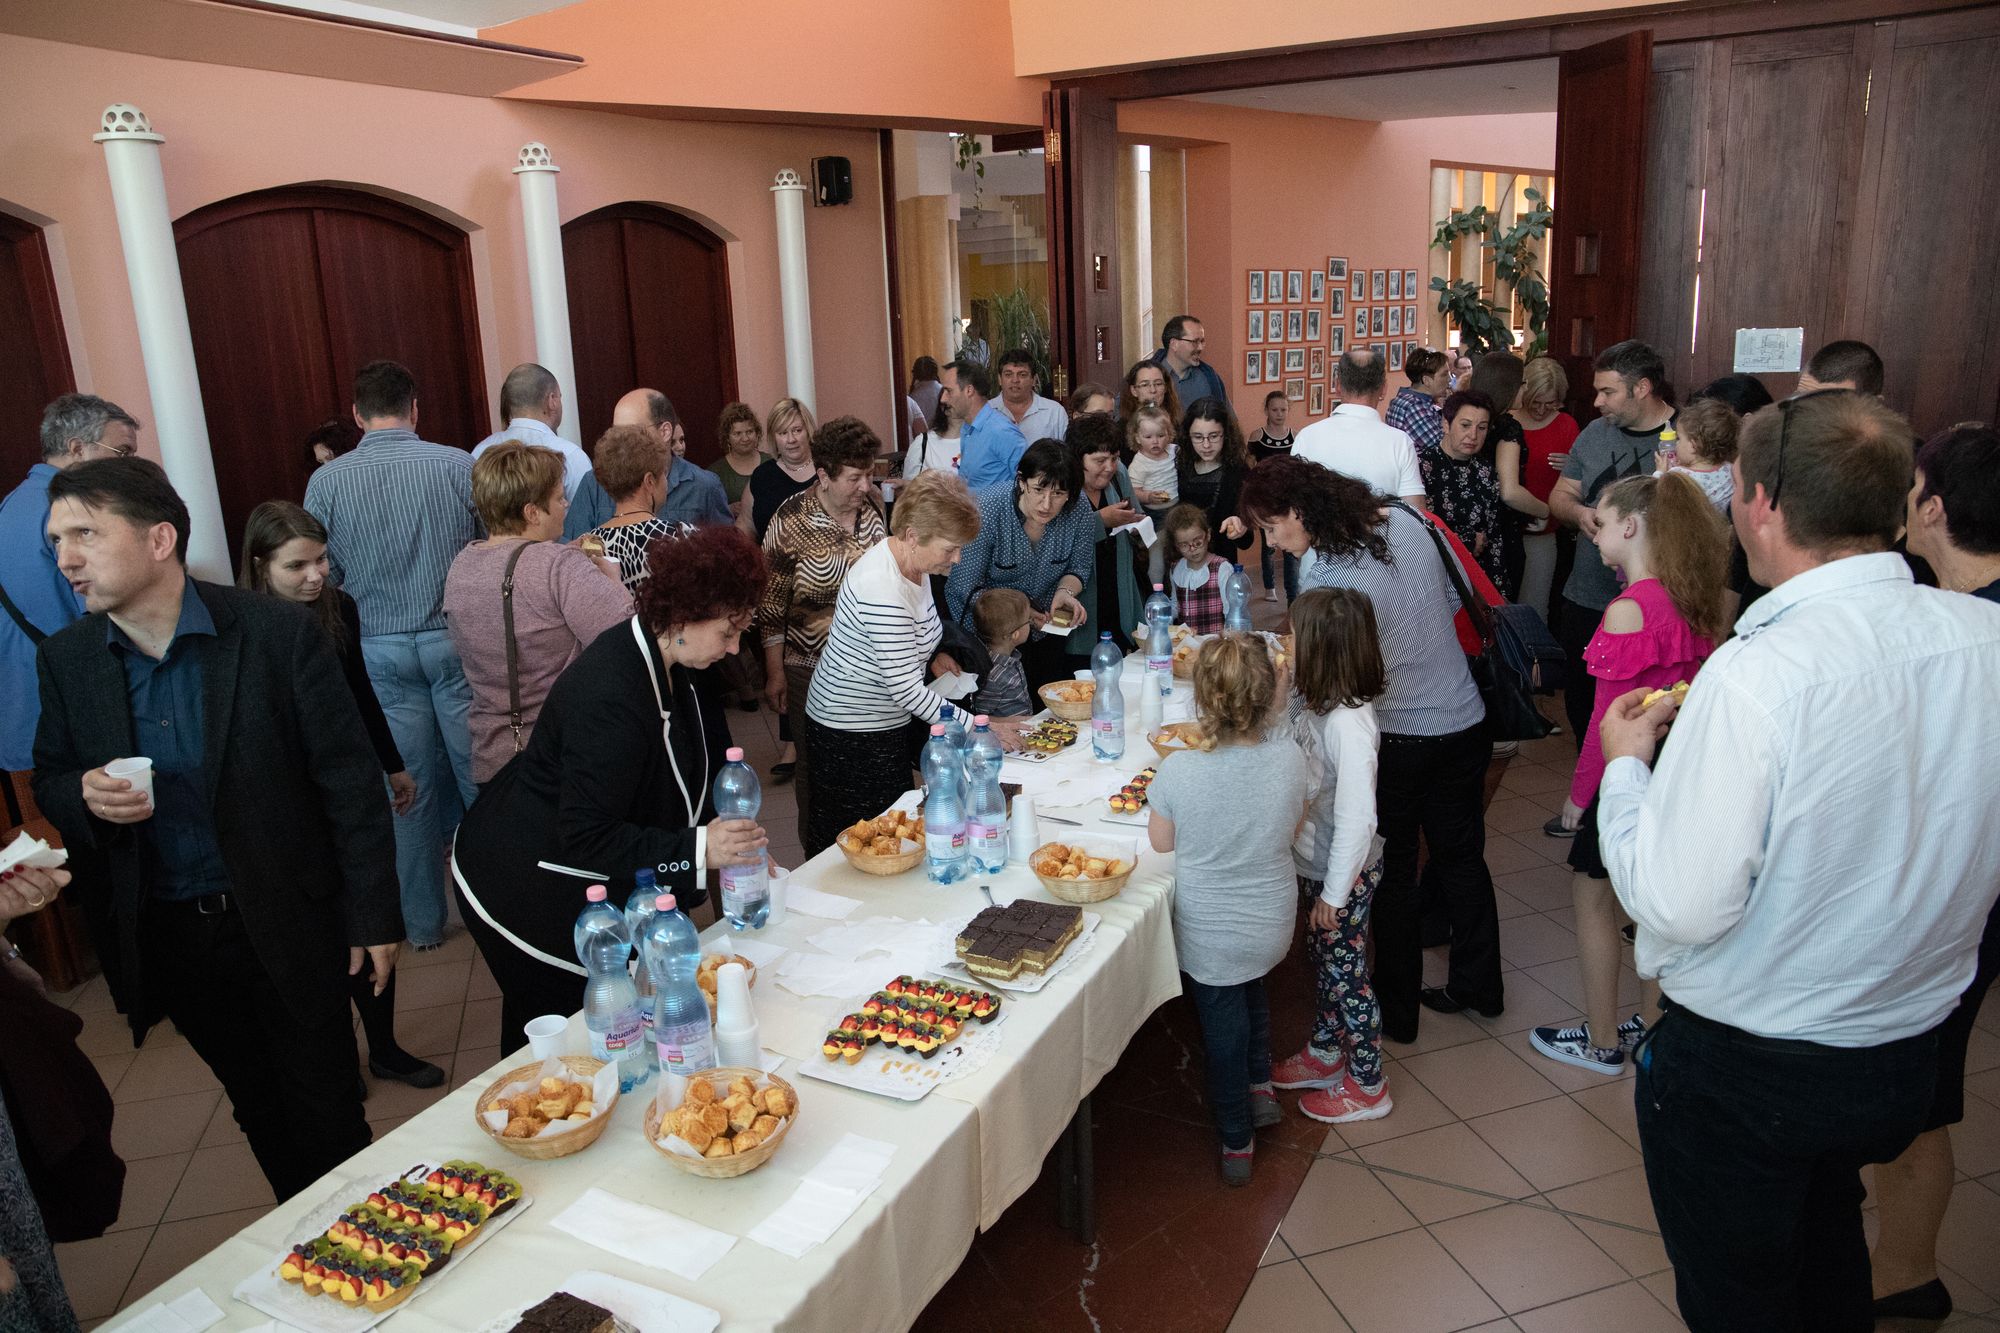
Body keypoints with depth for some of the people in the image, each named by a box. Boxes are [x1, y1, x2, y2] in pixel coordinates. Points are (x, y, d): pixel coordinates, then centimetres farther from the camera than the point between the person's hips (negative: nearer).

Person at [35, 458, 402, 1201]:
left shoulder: (279, 633, -15)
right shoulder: (65, 661, -2)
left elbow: (349, 778, -11)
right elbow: (49, 785, 10)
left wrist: (374, 913, -8)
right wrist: (84, 798, -15)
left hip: (286, 919, -3)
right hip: (161, 937, 4)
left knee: (326, 1110, 9)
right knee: (258, 1110, 20)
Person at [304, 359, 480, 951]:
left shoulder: (327, 481, -2)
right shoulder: (457, 465, -5)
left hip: (378, 652, 1)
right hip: (456, 642, -1)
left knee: (408, 789, 10)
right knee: (479, 774, 8)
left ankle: (422, 921, 22)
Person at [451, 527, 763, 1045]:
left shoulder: (664, 663, -3)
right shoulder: (611, 696, -34)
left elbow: (681, 780, 9)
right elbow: (588, 837, -31)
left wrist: (727, 842, -2)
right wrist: (697, 850, -37)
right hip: (523, 892, -9)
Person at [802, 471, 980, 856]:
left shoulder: (913, 564, 1)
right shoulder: (882, 589, -30)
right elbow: (906, 689, -29)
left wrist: (931, 656, 6)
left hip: (887, 724, 9)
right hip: (851, 738, -9)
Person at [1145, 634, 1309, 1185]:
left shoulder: (1178, 771, -28)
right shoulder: (1290, 757, -22)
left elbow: (1161, 842, -9)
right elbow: (1292, 829, -1)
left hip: (1209, 932, -2)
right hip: (1272, 926, 2)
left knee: (1223, 1026, 22)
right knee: (1251, 993, 36)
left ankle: (1236, 1141, 40)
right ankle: (1261, 1086, 47)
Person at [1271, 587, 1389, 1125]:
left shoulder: (1348, 723, -32)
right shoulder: (1310, 699, -6)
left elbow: (1356, 820, -28)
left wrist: (1333, 894, -20)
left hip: (1345, 875, -8)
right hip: (1315, 863, 8)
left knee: (1343, 973, 9)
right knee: (1321, 963, 24)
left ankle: (1368, 1086, 29)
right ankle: (1323, 1054, 46)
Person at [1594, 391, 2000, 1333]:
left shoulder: (1759, 675, -31)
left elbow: (1682, 906, -27)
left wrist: (1625, 763, -11)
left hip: (1746, 1069, -6)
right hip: (1913, 1046, 6)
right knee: (1828, 1252, 33)